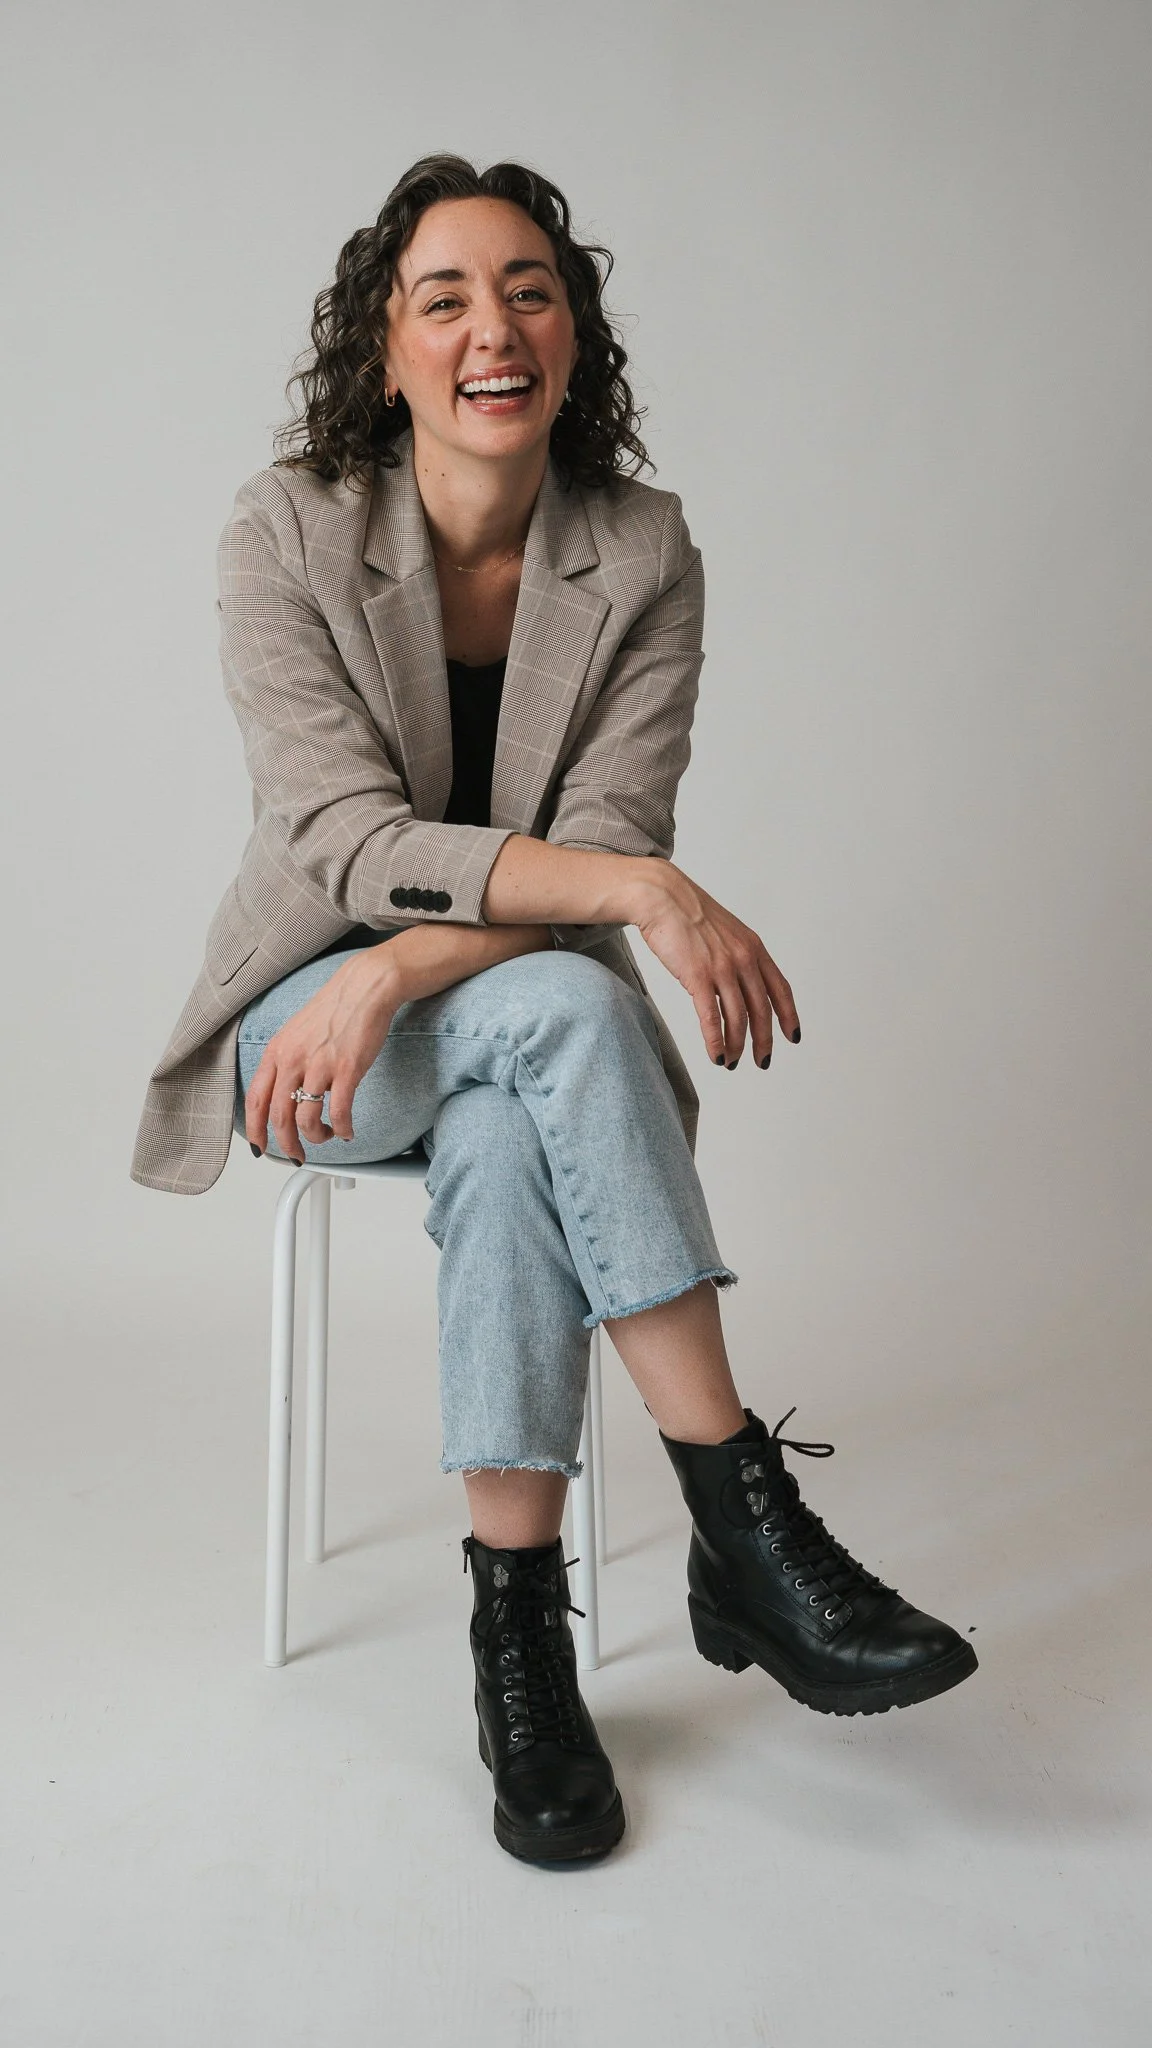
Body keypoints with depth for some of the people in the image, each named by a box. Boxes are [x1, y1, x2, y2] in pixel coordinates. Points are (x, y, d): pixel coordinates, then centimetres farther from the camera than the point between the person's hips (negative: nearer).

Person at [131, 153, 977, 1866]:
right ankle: (744, 1522, -29)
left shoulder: (642, 551, -4)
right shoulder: (288, 533, -10)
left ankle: (519, 1627, -24)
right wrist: (644, 888, -33)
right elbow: (348, 841, -20)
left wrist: (406, 969, -28)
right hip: (320, 1010, -1)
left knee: (506, 1129, -35)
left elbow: (608, 844, -12)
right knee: (564, 1006, -34)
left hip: (531, 1021, 2)